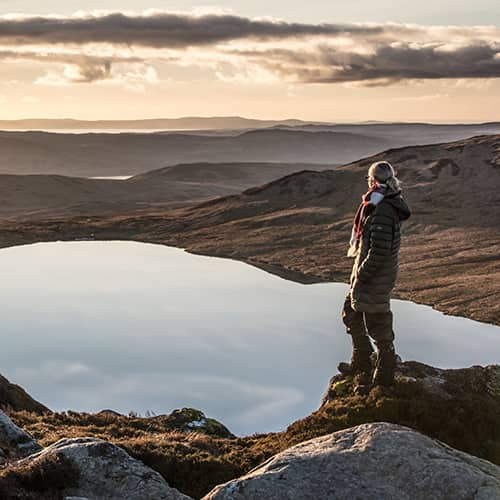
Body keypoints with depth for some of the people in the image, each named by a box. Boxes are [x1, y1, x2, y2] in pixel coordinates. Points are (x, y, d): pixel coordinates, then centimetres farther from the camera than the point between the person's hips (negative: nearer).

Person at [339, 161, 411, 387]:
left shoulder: (382, 213, -27)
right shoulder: (384, 207, 6)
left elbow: (379, 253, -28)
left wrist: (360, 279, -20)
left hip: (374, 279, -10)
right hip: (368, 272, 10)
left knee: (378, 326, 5)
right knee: (351, 314, 23)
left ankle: (384, 375, 21)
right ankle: (361, 363, 38)